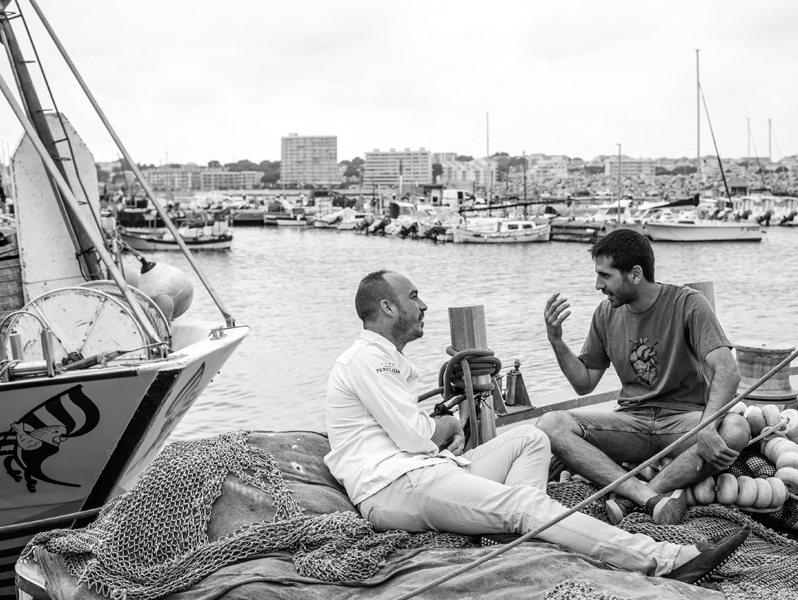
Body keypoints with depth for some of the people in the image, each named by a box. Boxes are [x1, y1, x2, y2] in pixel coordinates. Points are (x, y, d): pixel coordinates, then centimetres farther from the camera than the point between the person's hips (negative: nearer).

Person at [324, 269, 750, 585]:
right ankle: (663, 561, -34)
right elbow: (415, 436, -14)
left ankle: (517, 533, -24)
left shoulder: (388, 360, 26)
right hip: (393, 488, -10)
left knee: (530, 439, 2)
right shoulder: (365, 358, -8)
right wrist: (448, 425, 8)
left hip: (428, 468, 10)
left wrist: (445, 432, 4)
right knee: (521, 501, -27)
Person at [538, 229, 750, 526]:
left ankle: (630, 497, -30)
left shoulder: (688, 304, -9)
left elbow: (727, 372, -21)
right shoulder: (607, 313, 6)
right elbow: (584, 384, 13)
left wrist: (706, 429, -38)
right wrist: (556, 341, -3)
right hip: (631, 421, 3)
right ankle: (652, 498, -34)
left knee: (736, 430, -36)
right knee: (550, 425, -23)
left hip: (684, 417, -3)